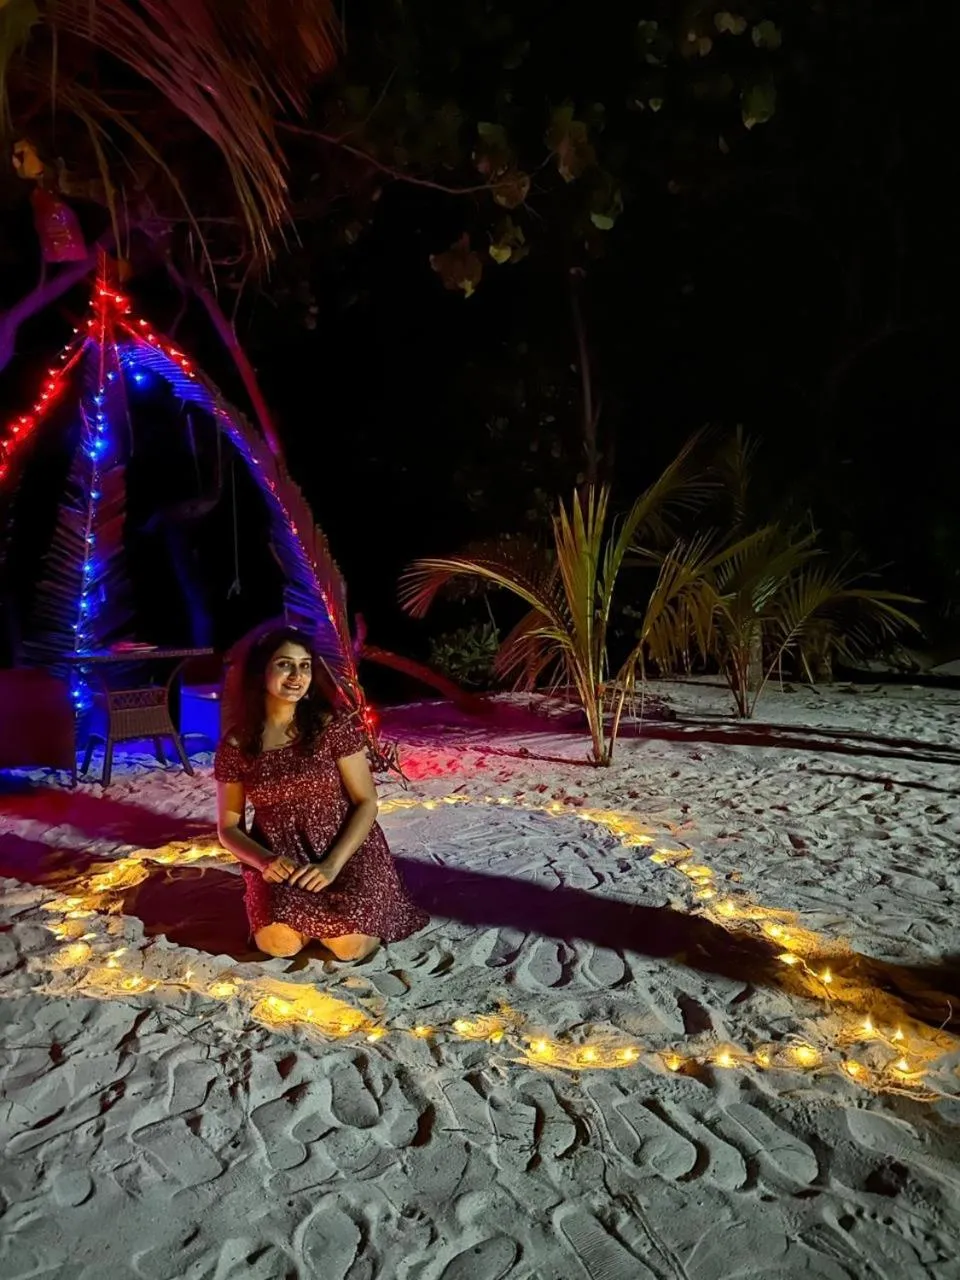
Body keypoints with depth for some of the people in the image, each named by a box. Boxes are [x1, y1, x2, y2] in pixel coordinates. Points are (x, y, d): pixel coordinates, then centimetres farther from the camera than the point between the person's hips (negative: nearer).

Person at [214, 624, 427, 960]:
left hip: (346, 852, -1)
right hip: (279, 861, 1)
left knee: (350, 946, -21)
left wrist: (332, 864, -20)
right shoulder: (236, 744, -4)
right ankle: (310, 912, 12)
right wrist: (265, 861, -16)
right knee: (278, 943, -24)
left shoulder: (333, 726, -9)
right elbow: (229, 826, 4)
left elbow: (366, 803, -7)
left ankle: (333, 910, 15)